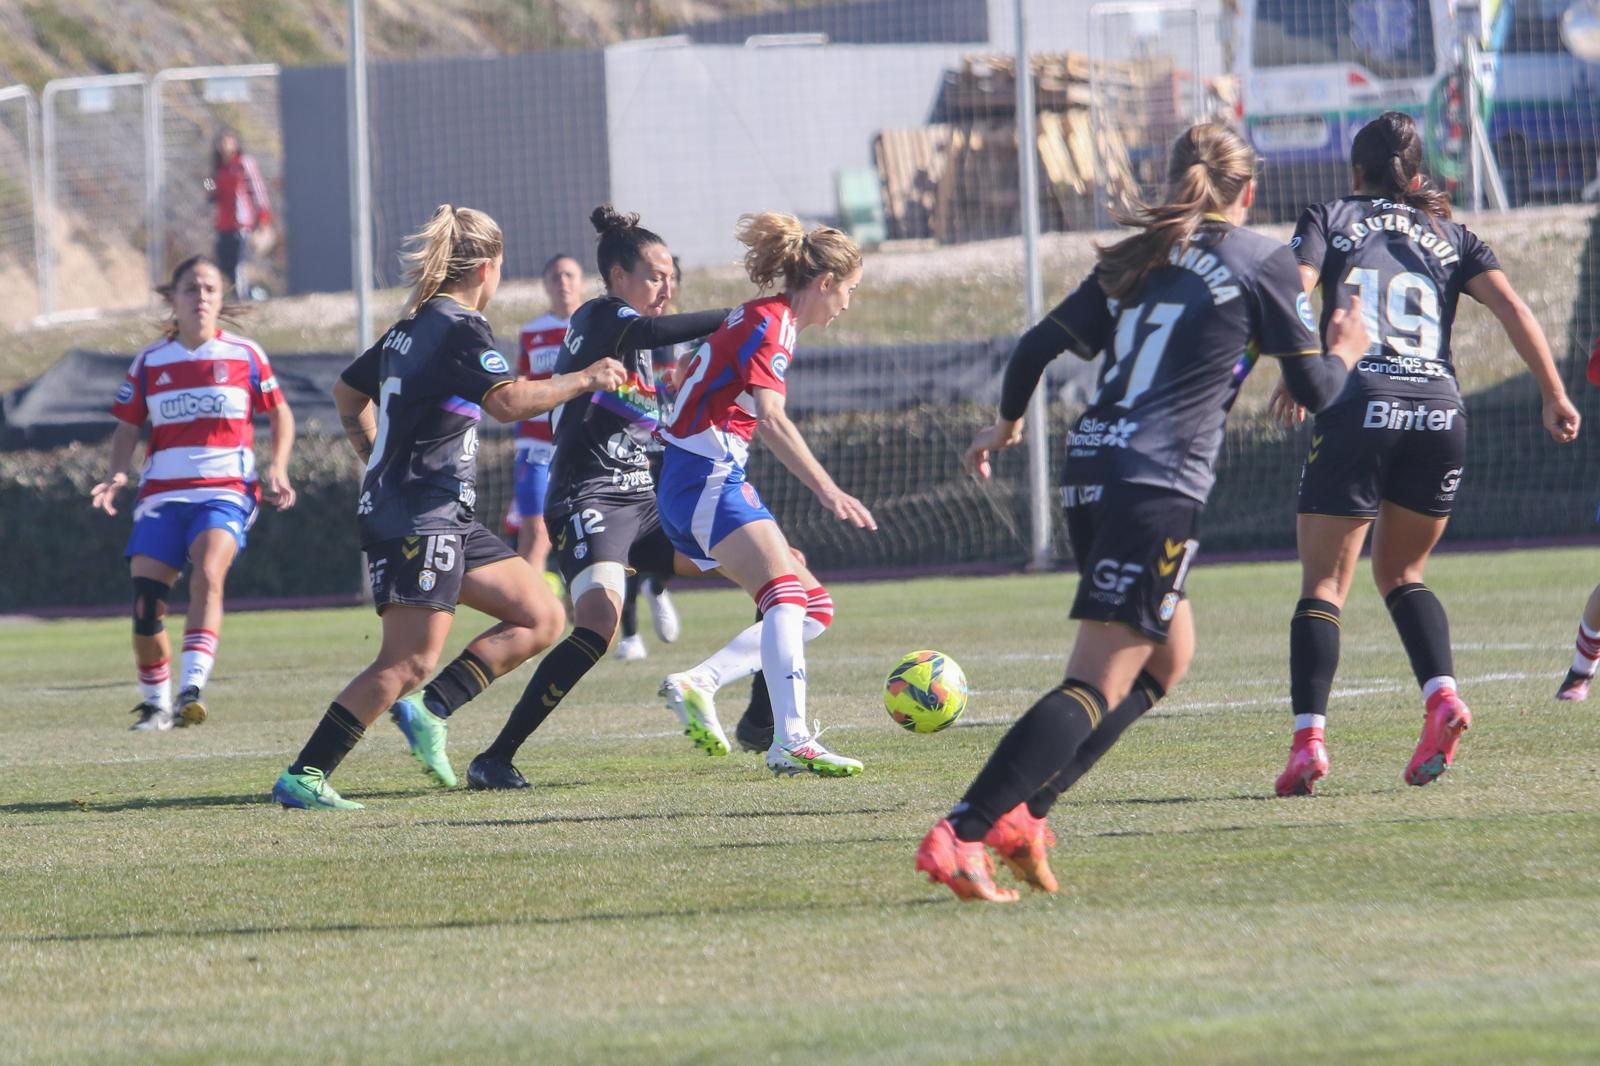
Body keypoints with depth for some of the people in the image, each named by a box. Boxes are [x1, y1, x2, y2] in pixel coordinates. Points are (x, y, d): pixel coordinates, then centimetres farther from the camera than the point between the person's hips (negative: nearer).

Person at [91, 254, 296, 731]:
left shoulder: (244, 356, 3)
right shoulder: (150, 362, 7)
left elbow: (280, 414, 13)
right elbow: (127, 427, 14)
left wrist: (277, 469, -2)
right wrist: (118, 474, -4)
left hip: (226, 490, -3)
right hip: (162, 493, 3)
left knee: (207, 574, -29)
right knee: (144, 601, -5)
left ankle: (192, 689, -37)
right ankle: (155, 704, 14)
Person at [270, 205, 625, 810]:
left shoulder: (410, 329, 16)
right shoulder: (461, 329, -12)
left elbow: (348, 395, 29)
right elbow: (508, 402, -26)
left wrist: (380, 461, 33)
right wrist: (584, 380, -15)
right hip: (421, 519, -10)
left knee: (542, 619, 9)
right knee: (409, 662, -15)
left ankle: (427, 711, 2)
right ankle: (302, 777, -16)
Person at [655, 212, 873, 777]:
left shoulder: (762, 317, 18)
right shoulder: (772, 323, -13)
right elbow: (771, 419, -26)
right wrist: (827, 489, -34)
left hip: (705, 483, 10)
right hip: (707, 479, -10)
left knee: (814, 607, 7)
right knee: (787, 595, -25)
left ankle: (697, 683, 0)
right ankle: (792, 742, -37)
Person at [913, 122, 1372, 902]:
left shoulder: (1135, 258, 17)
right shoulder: (1262, 262, 2)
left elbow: (1038, 346, 13)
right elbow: (1314, 390, 4)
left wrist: (1006, 424, 31)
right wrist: (1344, 352, 26)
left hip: (1090, 471, 7)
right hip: (1159, 485, -7)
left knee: (1169, 655, 22)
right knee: (1099, 686, -9)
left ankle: (1022, 814, 10)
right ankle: (962, 835, -22)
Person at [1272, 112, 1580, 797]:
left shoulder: (1329, 219, 14)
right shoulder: (1449, 236, 20)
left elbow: (1292, 295, -5)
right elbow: (1511, 307, 7)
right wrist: (1554, 396, 4)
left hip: (1359, 407, -3)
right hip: (1440, 413, 3)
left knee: (1323, 585, 0)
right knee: (1401, 571, 21)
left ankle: (1308, 739, -15)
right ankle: (1442, 695, -2)